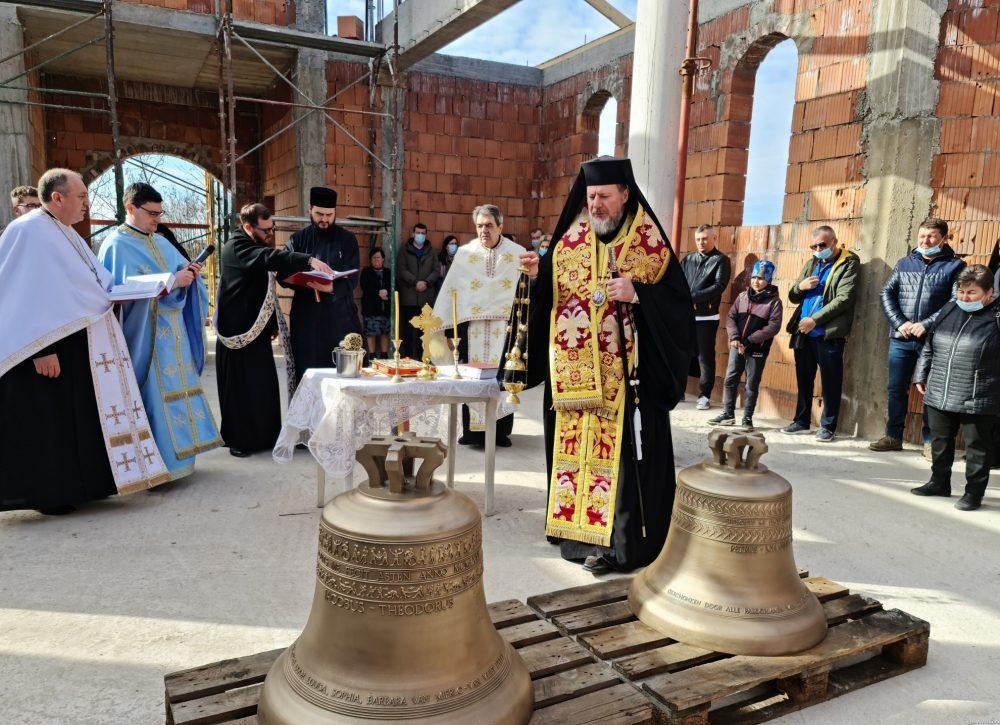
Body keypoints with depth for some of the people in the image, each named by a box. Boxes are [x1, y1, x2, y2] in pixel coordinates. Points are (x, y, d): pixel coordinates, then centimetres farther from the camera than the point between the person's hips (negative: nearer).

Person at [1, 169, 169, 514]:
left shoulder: (66, 234, 16)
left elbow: (92, 282, 20)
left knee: (78, 417, 13)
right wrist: (41, 349, -24)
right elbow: (28, 293, -20)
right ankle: (46, 493, 9)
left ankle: (73, 485, 23)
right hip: (50, 345, -10)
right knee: (49, 421, -2)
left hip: (79, 343, 10)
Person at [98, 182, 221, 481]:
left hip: (172, 332, 8)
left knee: (174, 388, 9)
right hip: (145, 336, -8)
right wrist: (172, 281, -22)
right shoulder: (117, 244, -8)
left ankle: (174, 452, 18)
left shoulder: (161, 243, 17)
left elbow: (181, 273, 15)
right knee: (153, 394, -7)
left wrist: (188, 273, -8)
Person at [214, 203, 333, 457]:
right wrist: (309, 260, -44)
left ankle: (264, 437, 18)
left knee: (264, 386, 9)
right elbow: (270, 258, -34)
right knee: (241, 388, -2)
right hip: (238, 330, -9)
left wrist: (273, 323, 20)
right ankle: (239, 441, 8)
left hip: (257, 329, 9)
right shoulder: (236, 246, -14)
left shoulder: (258, 248, 16)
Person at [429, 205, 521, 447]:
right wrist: (447, 328, -1)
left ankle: (501, 430, 14)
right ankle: (472, 430, 10)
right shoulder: (464, 253, 5)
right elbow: (450, 291, 3)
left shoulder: (518, 253, 3)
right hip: (471, 325, 1)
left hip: (505, 325, 0)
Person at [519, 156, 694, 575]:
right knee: (576, 446, 10)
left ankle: (618, 541, 7)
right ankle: (578, 529, 23)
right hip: (575, 374, 5)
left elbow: (678, 304, -6)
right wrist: (538, 275, -9)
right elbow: (551, 297, 10)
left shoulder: (650, 245, -3)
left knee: (620, 451, -2)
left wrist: (637, 295, -20)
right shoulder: (570, 241, 9)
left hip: (625, 375, -4)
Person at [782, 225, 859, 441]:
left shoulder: (848, 264, -4)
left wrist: (814, 320, -19)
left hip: (829, 334, -6)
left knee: (830, 382, 1)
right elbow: (793, 297, 18)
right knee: (804, 379, 13)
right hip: (804, 333, 6)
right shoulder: (811, 263, 16)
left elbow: (843, 299, -15)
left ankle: (828, 426, 10)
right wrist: (800, 286, -5)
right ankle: (801, 421, 24)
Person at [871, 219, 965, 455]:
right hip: (900, 339, 3)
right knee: (896, 389, 9)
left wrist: (926, 325, -16)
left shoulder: (955, 266, 1)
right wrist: (899, 323, -8)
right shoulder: (904, 263, 12)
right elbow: (887, 293, 6)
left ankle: (930, 441, 15)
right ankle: (893, 436, 20)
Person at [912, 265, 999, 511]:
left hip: (977, 402, -6)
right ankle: (939, 482, 34)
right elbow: (929, 346, 16)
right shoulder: (949, 309, 7)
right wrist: (922, 376, 15)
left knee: (977, 449, 7)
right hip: (938, 396, 6)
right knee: (940, 443, 18)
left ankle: (974, 492, 20)